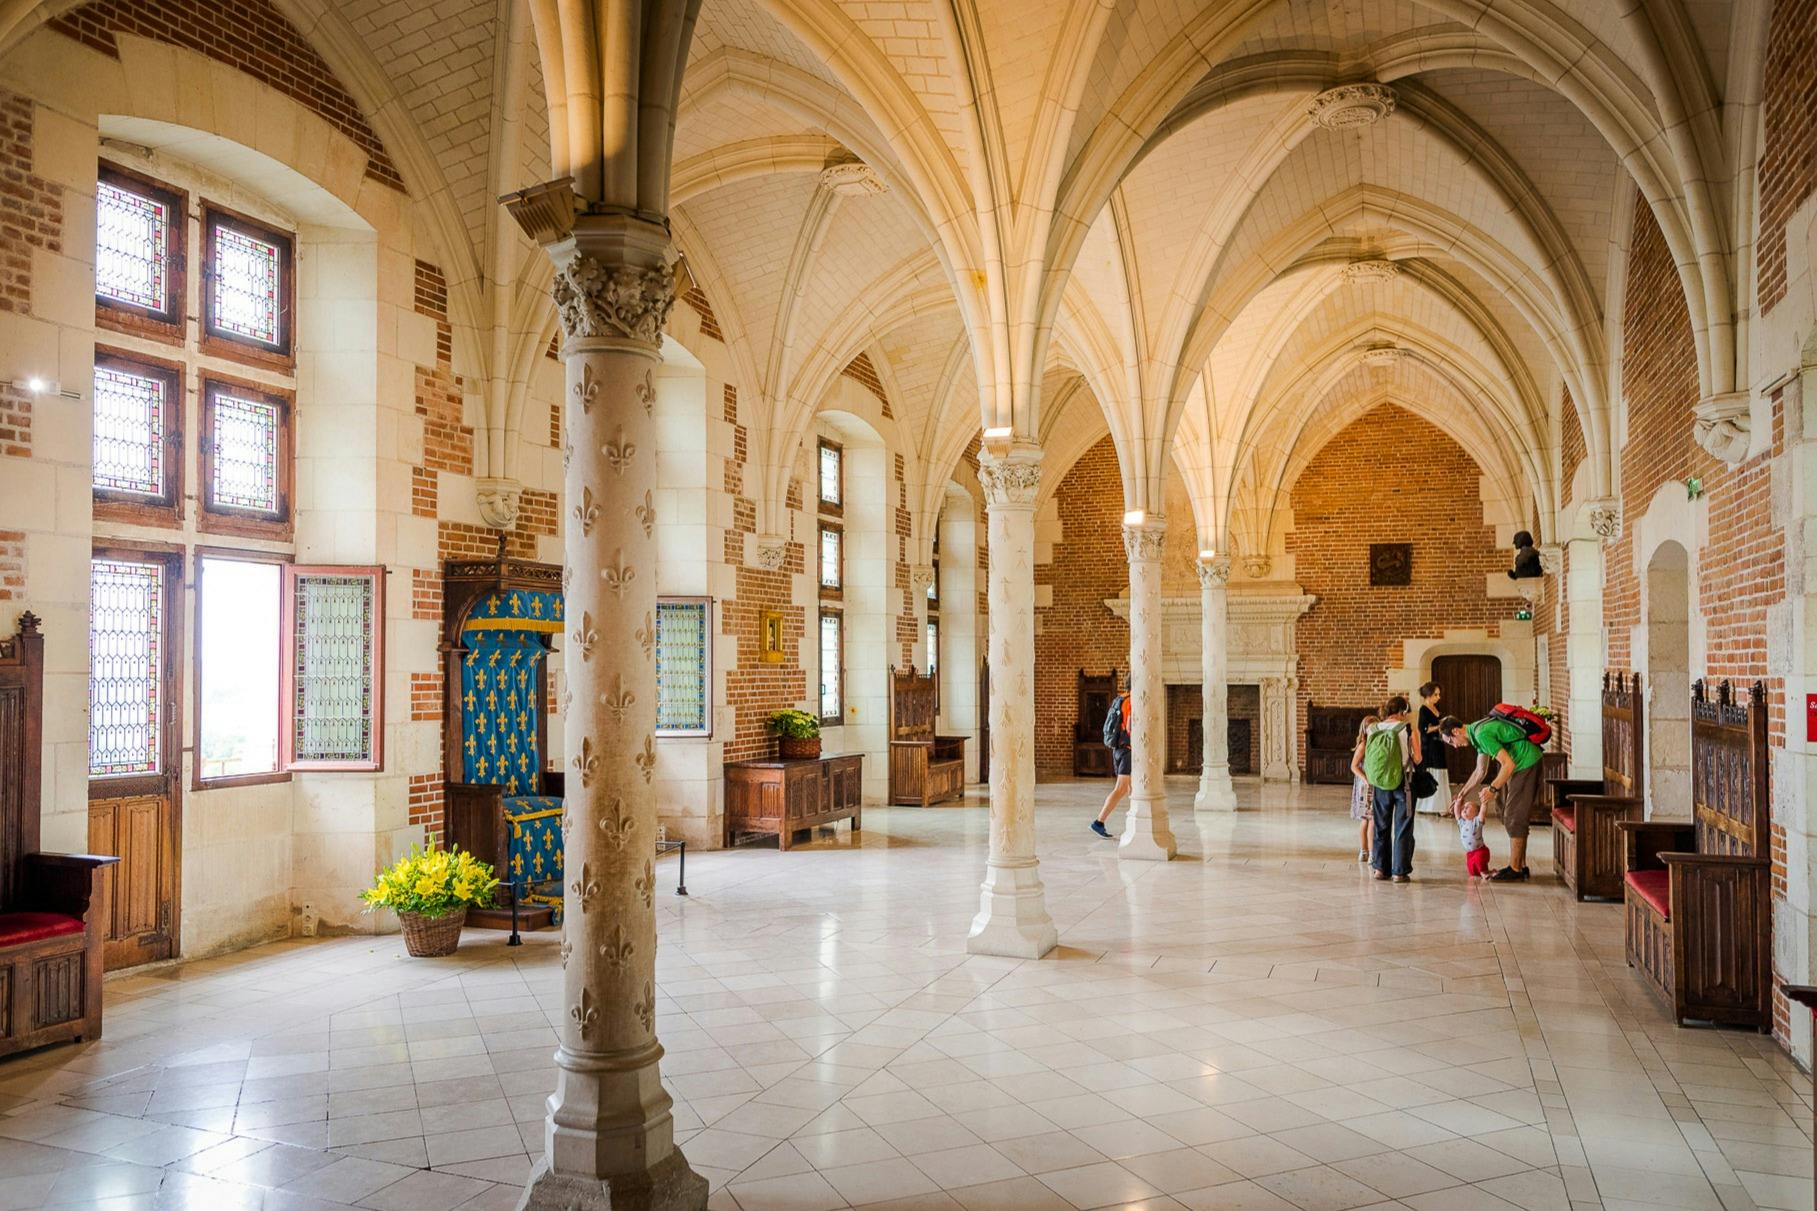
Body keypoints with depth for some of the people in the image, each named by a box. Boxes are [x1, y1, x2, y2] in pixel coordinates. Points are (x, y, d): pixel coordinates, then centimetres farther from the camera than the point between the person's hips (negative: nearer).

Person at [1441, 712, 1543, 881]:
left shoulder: (1482, 734, -21)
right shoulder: (1477, 733, 11)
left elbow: (1508, 764, -25)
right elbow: (1480, 771, 20)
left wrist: (1492, 789, -19)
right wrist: (1462, 795, 23)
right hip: (1521, 763, 10)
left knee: (1514, 818, -6)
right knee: (1514, 818, 14)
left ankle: (1514, 870, -2)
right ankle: (1520, 866, 20)